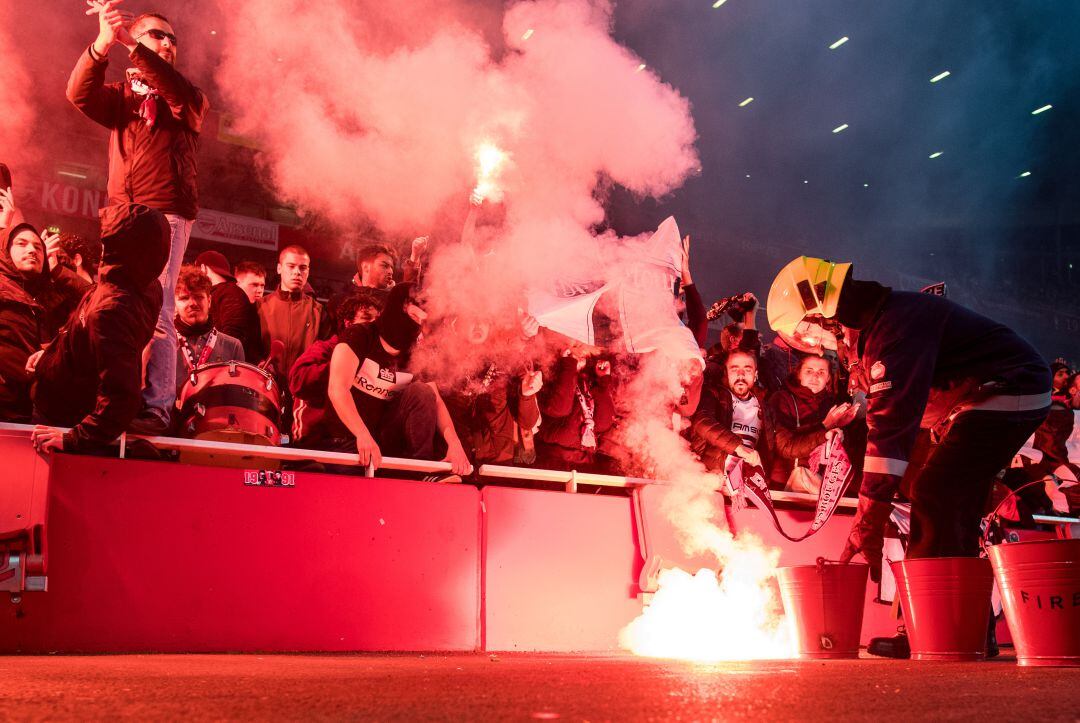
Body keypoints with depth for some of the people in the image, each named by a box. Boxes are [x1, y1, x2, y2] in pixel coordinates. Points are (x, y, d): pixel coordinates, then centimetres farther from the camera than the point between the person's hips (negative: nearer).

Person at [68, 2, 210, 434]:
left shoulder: (188, 99, 14)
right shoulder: (119, 97, 20)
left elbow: (182, 95, -12)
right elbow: (79, 93, -1)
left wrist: (130, 44, -21)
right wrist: (103, 43, -19)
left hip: (166, 212, -3)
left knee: (155, 308, -14)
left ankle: (157, 405, -17)